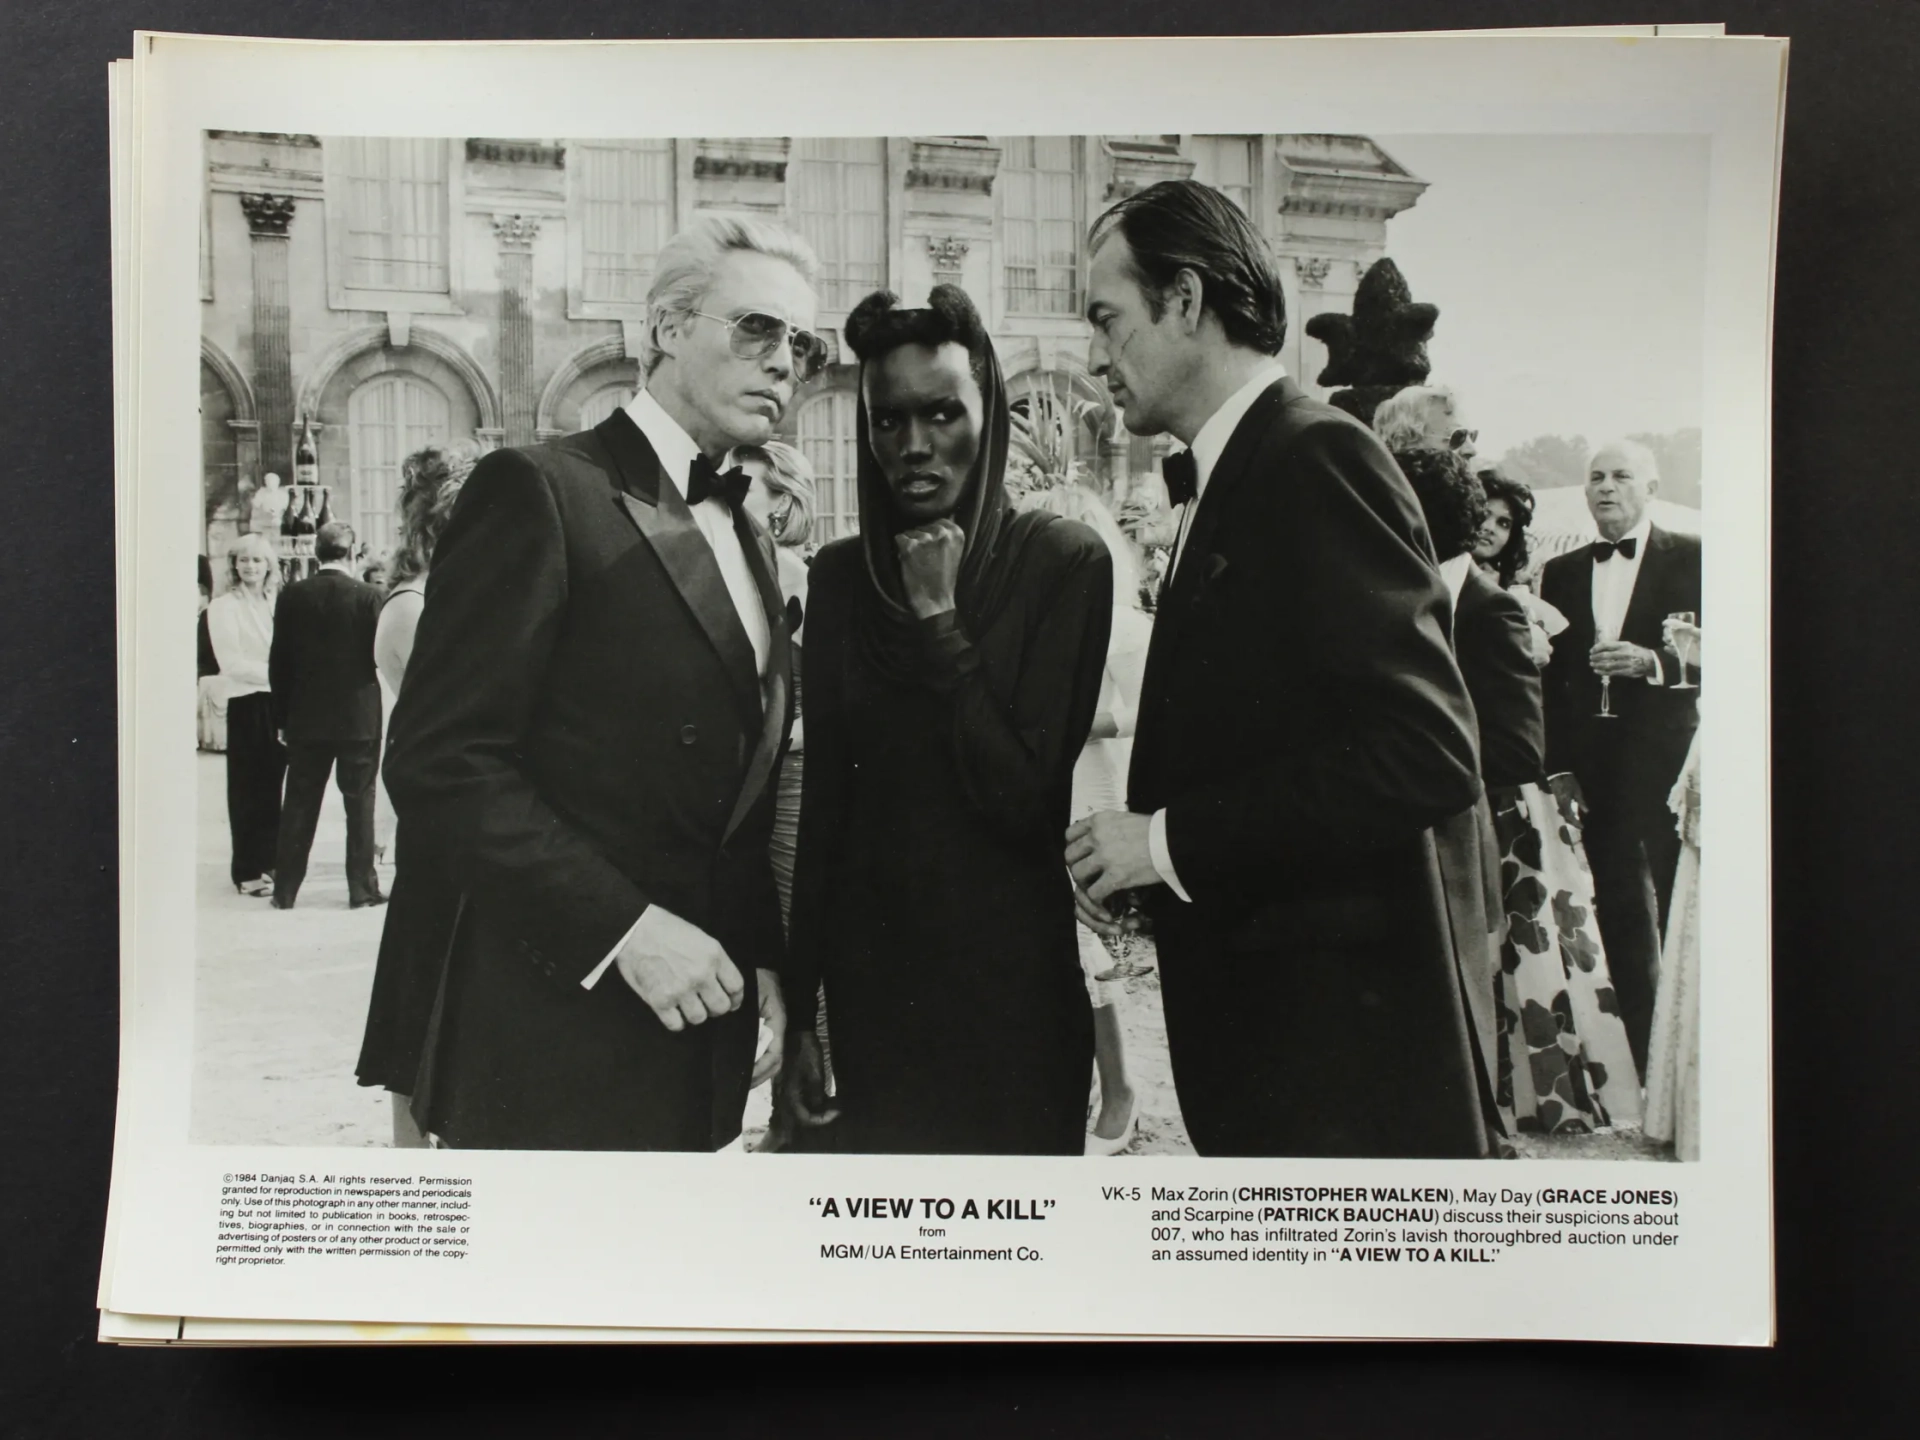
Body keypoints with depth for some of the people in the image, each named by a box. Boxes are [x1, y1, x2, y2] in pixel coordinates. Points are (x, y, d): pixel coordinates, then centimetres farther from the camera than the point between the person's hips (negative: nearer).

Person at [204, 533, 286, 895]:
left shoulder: (276, 603, 10)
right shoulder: (224, 606, -5)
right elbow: (231, 662, -11)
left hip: (278, 703, 4)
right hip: (247, 704, -4)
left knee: (271, 787, 9)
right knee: (249, 790, 2)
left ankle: (267, 862, 18)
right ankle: (247, 872, 10)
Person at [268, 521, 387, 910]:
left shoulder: (293, 596, -2)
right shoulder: (367, 596, -10)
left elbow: (278, 662, 1)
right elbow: (380, 655, -7)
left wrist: (283, 717, 8)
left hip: (306, 718, 2)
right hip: (358, 717, -2)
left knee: (298, 805, 10)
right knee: (360, 804, 6)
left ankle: (285, 890, 14)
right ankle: (362, 888, 9)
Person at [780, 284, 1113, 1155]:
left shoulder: (1064, 562, -7)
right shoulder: (841, 574, 3)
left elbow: (1027, 801, -13)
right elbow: (823, 800, 4)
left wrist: (941, 617, -15)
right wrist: (802, 1008, 3)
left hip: (1009, 985, -3)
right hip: (864, 978, 3)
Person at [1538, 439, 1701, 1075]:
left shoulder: (1693, 558, 3)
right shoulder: (1561, 572, 13)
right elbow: (1550, 677, 10)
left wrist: (1653, 662, -19)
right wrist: (1557, 769, 3)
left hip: (1668, 761, -3)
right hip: (1594, 771, 3)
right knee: (1621, 924, 6)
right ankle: (1647, 1067, 16)